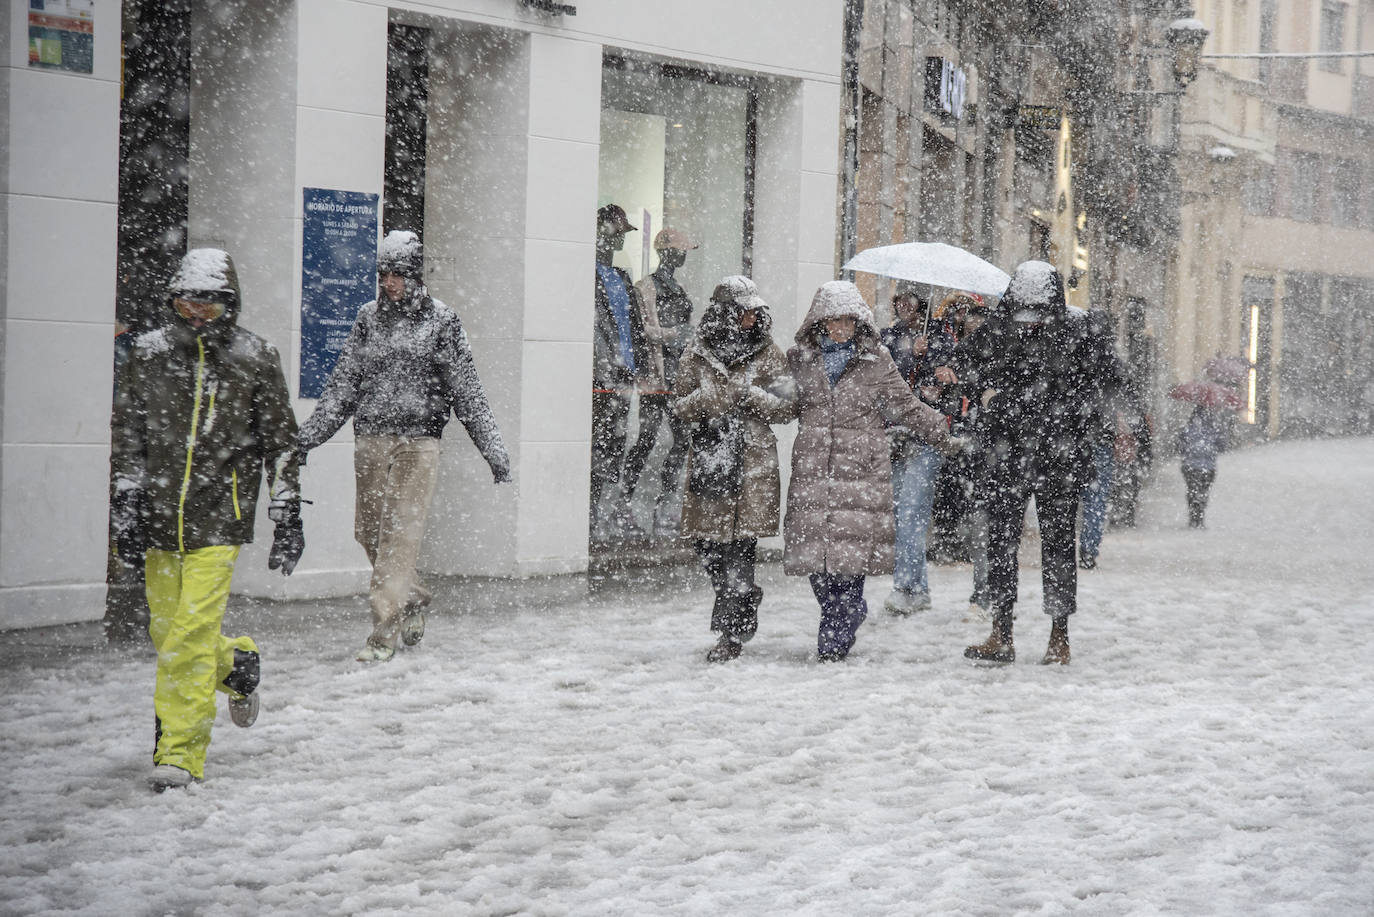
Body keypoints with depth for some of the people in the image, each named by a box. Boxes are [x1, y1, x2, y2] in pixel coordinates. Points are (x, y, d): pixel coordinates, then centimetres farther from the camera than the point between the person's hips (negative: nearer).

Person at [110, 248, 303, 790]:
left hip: (220, 520, -3)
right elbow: (126, 437, 9)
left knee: (192, 636, -12)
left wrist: (288, 518, 5)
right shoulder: (149, 354, 5)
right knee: (166, 636, 8)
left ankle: (180, 754, -5)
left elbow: (281, 442, 7)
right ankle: (235, 665, 39)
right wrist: (124, 510, 3)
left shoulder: (255, 360, 1)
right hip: (159, 517, 3)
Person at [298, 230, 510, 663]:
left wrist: (493, 448, 1)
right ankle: (411, 599, 29)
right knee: (369, 532, 7)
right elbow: (343, 383, 13)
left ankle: (385, 630, -11)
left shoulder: (441, 320, 2)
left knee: (401, 532, -11)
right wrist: (308, 434, 7)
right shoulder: (369, 318, 11)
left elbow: (467, 390, 4)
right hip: (371, 437, 4)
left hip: (419, 440, -4)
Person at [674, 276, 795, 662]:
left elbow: (786, 408, 3)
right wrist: (706, 398, -11)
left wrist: (749, 394, -13)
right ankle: (744, 602, 28)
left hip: (753, 460, -2)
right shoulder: (698, 353, 8)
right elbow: (681, 406, 10)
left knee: (740, 543, -7)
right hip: (709, 457, 2)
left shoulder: (768, 353, 5)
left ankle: (732, 632, 0)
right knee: (706, 542, 4)